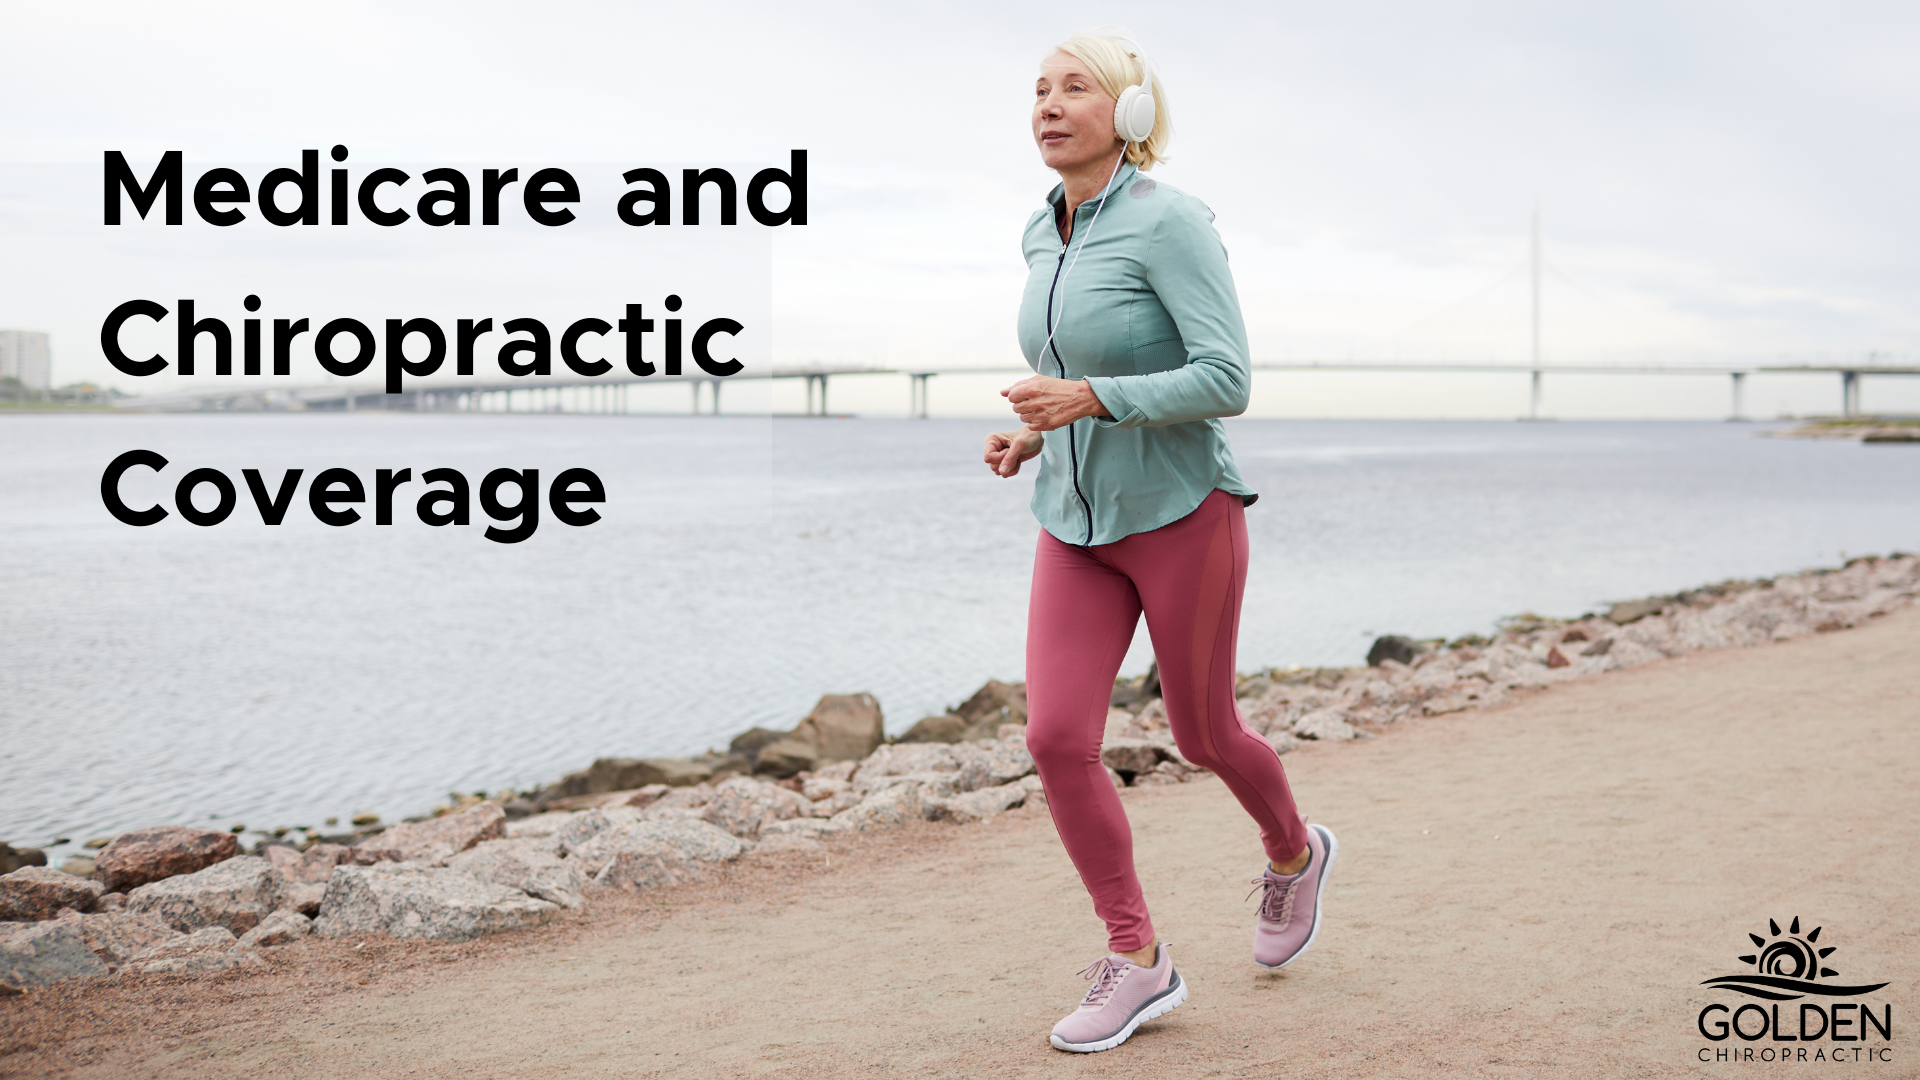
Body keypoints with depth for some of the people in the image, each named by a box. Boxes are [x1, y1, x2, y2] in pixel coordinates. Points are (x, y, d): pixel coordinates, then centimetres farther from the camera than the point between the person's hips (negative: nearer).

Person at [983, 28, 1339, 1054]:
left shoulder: (1171, 222, -16)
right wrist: (1034, 432, 4)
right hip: (1077, 524, 6)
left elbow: (1227, 381, -21)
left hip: (1181, 515, -6)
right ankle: (1136, 960, 6)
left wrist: (1090, 399, -29)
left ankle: (1294, 852, 43)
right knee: (1056, 737, -8)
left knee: (1201, 734, 10)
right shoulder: (1046, 236, 7)